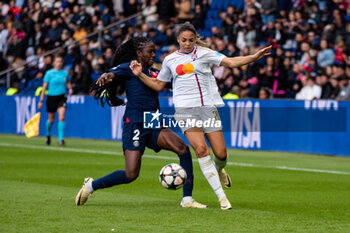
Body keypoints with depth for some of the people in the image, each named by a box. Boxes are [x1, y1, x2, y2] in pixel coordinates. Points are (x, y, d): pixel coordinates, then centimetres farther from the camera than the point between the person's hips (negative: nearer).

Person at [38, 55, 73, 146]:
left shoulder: (65, 73, 3)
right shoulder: (49, 73, -3)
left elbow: (68, 83, 21)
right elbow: (44, 87, -2)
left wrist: (70, 89, -3)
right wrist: (41, 100, -4)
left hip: (62, 97, 1)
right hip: (51, 97, -1)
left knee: (62, 117, -16)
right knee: (51, 119, 12)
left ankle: (61, 139, -12)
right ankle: (48, 134, 40)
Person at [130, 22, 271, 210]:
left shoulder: (204, 53, 7)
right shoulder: (170, 60, 13)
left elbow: (231, 62, 0)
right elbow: (158, 85, 23)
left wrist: (255, 56, -12)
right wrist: (140, 74, 10)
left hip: (208, 107, 0)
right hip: (185, 109, 0)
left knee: (221, 154, -4)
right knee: (201, 149, -19)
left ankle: (218, 170, 36)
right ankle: (221, 196, -15)